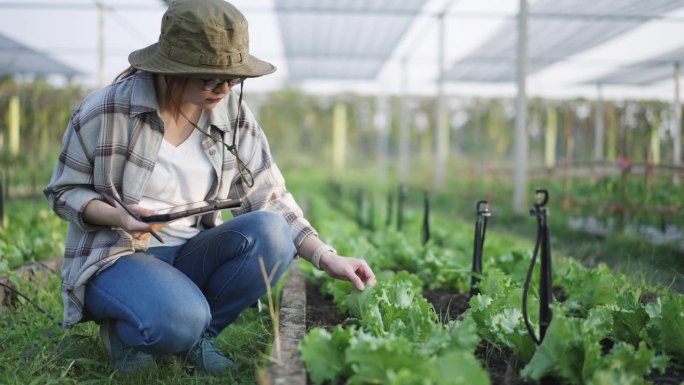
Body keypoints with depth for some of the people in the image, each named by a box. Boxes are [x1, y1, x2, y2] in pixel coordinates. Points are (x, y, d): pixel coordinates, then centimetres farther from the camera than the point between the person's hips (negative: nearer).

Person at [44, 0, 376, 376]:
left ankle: (195, 334, -7)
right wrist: (119, 217, -23)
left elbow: (269, 198, -1)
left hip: (189, 256, 4)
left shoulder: (232, 113, -2)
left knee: (271, 233, -26)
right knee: (180, 316, -37)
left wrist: (326, 257, -13)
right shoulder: (108, 110, -12)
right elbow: (65, 192, -2)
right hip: (114, 258, -4)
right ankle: (126, 331, 0)